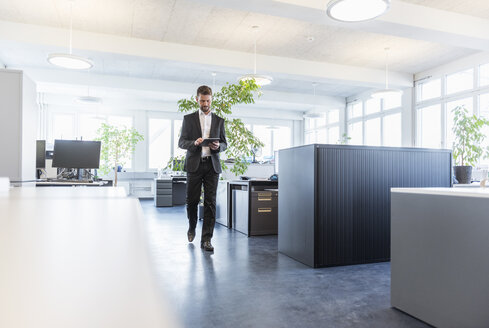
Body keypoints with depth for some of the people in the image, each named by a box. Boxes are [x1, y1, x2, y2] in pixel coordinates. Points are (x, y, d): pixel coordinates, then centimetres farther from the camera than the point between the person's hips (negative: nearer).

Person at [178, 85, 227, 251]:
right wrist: (194, 143, -16)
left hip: (212, 165, 1)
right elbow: (181, 142, 4)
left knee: (210, 202, -4)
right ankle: (192, 227, 33)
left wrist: (218, 146, -9)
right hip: (194, 164, -1)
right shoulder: (188, 119, 9)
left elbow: (225, 143, 14)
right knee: (192, 200, 5)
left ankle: (206, 239, 2)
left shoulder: (219, 120, 14)